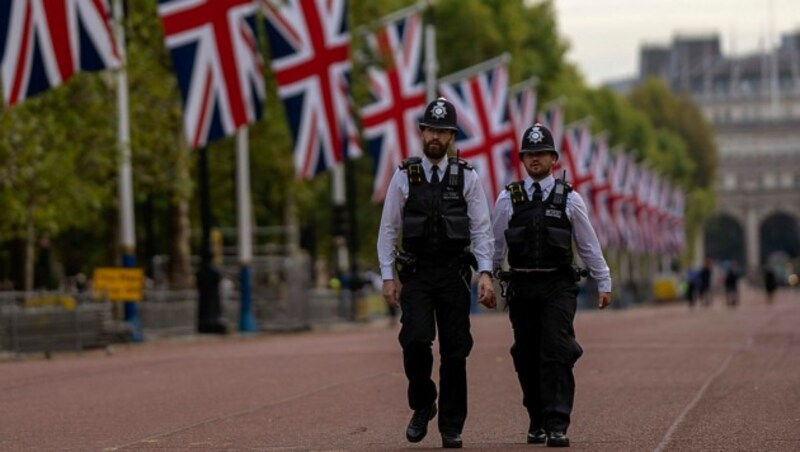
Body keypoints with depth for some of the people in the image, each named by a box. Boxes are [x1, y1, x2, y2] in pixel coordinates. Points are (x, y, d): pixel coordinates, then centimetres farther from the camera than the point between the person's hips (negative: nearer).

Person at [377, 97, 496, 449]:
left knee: (455, 351, 2)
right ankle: (422, 406, 7)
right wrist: (387, 277, -1)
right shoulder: (404, 177, 4)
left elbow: (482, 230, 1)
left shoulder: (467, 178, 3)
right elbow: (388, 229, 5)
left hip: (454, 274, 1)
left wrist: (485, 273, -10)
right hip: (416, 275, 0)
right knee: (416, 340, -18)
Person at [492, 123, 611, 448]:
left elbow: (588, 245, 8)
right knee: (527, 358, 7)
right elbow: (495, 245, 11)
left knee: (556, 354, -12)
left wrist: (604, 283, 9)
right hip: (522, 287, 2)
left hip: (558, 288, -2)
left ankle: (557, 426, -13)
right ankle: (537, 421, 23)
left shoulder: (569, 199, 3)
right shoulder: (508, 199, 5)